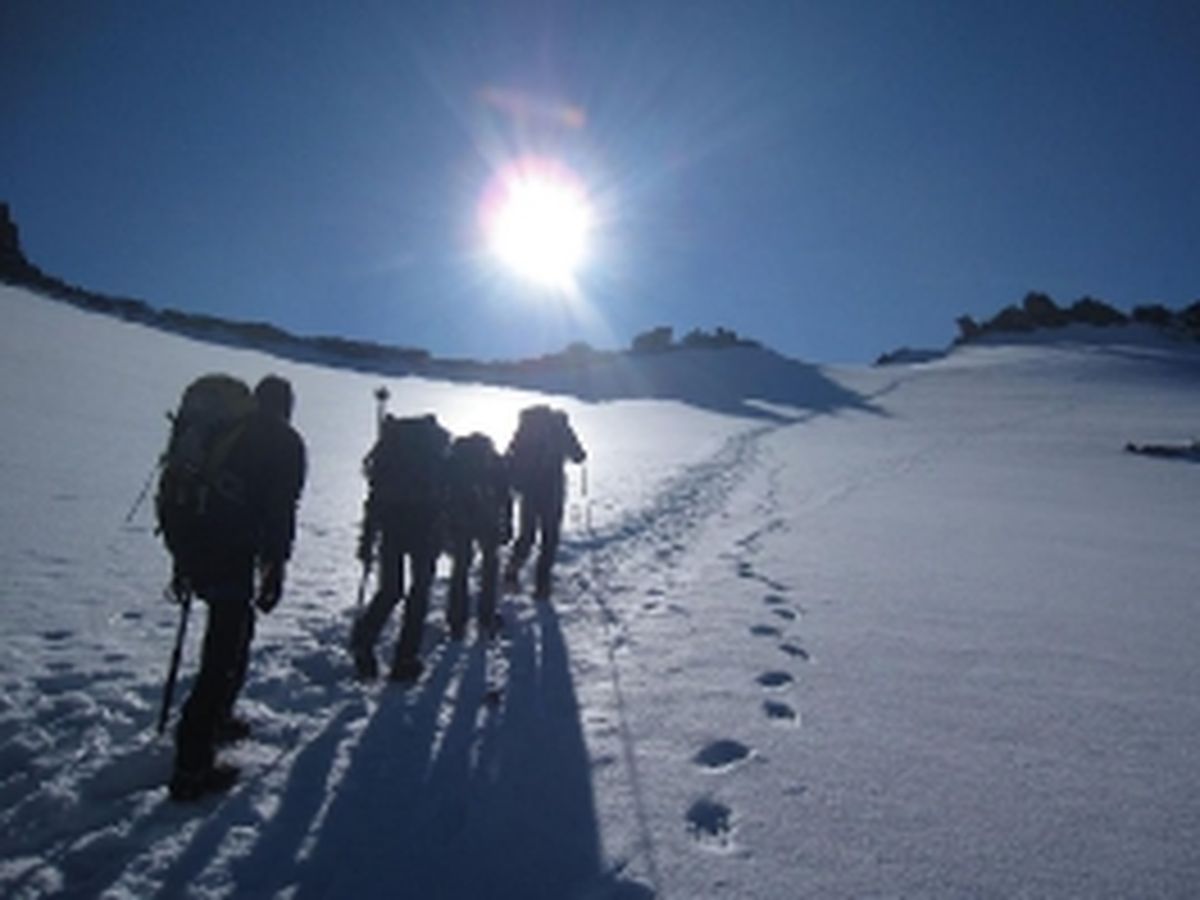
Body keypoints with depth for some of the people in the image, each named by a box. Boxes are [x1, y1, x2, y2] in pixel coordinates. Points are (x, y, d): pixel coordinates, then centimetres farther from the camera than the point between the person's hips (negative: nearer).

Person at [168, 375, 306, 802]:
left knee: (232, 631, 25)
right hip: (233, 557, -8)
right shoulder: (284, 442, -1)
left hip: (197, 550, 8)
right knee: (225, 652, -4)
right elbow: (280, 509, -10)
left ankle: (215, 719, 38)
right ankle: (192, 766, -3)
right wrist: (275, 568, -6)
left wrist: (184, 558, 23)